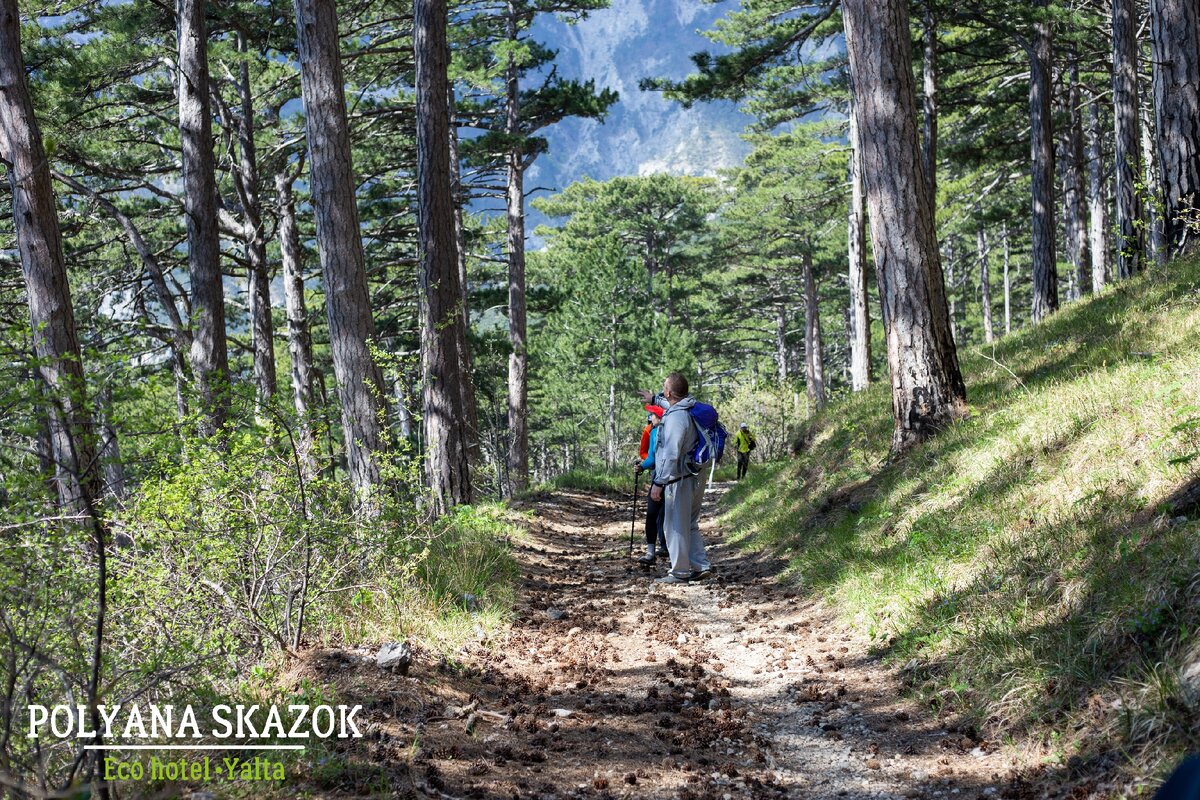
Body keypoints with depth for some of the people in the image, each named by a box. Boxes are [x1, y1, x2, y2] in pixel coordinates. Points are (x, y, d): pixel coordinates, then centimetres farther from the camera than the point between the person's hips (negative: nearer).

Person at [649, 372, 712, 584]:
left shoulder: (676, 418, -21)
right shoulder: (690, 410, 8)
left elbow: (671, 455, -25)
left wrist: (659, 483, -22)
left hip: (680, 480, -10)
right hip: (695, 477, 10)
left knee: (675, 526, 0)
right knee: (690, 525, 18)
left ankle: (680, 572, 6)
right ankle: (701, 566, 19)